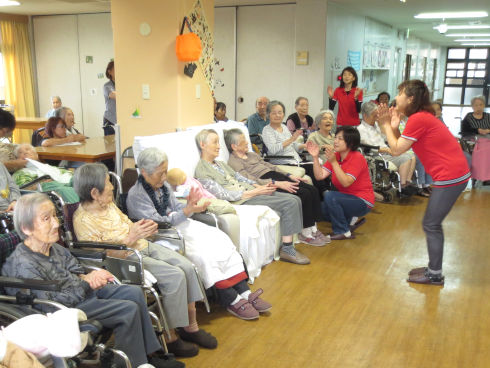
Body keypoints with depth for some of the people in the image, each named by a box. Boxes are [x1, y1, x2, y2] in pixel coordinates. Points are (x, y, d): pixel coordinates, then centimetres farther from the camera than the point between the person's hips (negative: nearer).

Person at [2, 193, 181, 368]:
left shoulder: (52, 247, 1)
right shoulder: (23, 265, -24)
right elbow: (50, 305, -27)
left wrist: (86, 278, -9)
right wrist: (85, 283, -22)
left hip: (83, 289, 9)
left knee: (134, 292, 2)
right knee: (129, 310, -17)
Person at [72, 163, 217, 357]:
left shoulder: (108, 203, 8)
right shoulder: (83, 220, -17)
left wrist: (143, 227, -1)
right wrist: (131, 237, -25)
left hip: (143, 246, 8)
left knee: (187, 267, -9)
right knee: (175, 276, -23)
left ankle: (191, 326, 4)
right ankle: (170, 337, -10)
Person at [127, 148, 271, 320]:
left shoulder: (164, 186, 10)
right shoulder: (136, 195, -13)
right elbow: (155, 223, -18)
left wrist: (189, 205, -10)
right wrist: (187, 211, -25)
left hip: (177, 224, 8)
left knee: (219, 238, -14)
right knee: (202, 252, -29)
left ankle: (244, 292, -17)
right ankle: (231, 300, -20)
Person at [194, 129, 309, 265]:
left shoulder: (221, 164, 22)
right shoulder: (202, 171, -8)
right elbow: (224, 195, -16)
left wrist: (259, 186, -2)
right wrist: (255, 192, -17)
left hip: (252, 191, 9)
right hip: (242, 200, -9)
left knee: (295, 200, -5)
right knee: (289, 204, -20)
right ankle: (287, 249, -14)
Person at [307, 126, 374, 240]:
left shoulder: (357, 158, -18)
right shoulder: (335, 156, 1)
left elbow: (346, 183, -29)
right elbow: (320, 176, -8)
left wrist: (334, 162, -33)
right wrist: (315, 157, -18)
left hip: (362, 201, -8)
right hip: (347, 198, 8)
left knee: (329, 196, -27)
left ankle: (343, 232, -11)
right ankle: (350, 220, 11)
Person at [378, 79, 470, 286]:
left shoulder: (418, 119, -15)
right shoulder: (423, 116, 16)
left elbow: (396, 150, -12)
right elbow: (402, 145, 14)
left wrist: (386, 126, -1)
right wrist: (394, 126, 4)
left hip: (450, 176, -10)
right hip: (453, 173, 10)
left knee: (431, 224, 0)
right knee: (432, 224, 17)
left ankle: (435, 275, 11)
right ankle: (433, 268, 28)